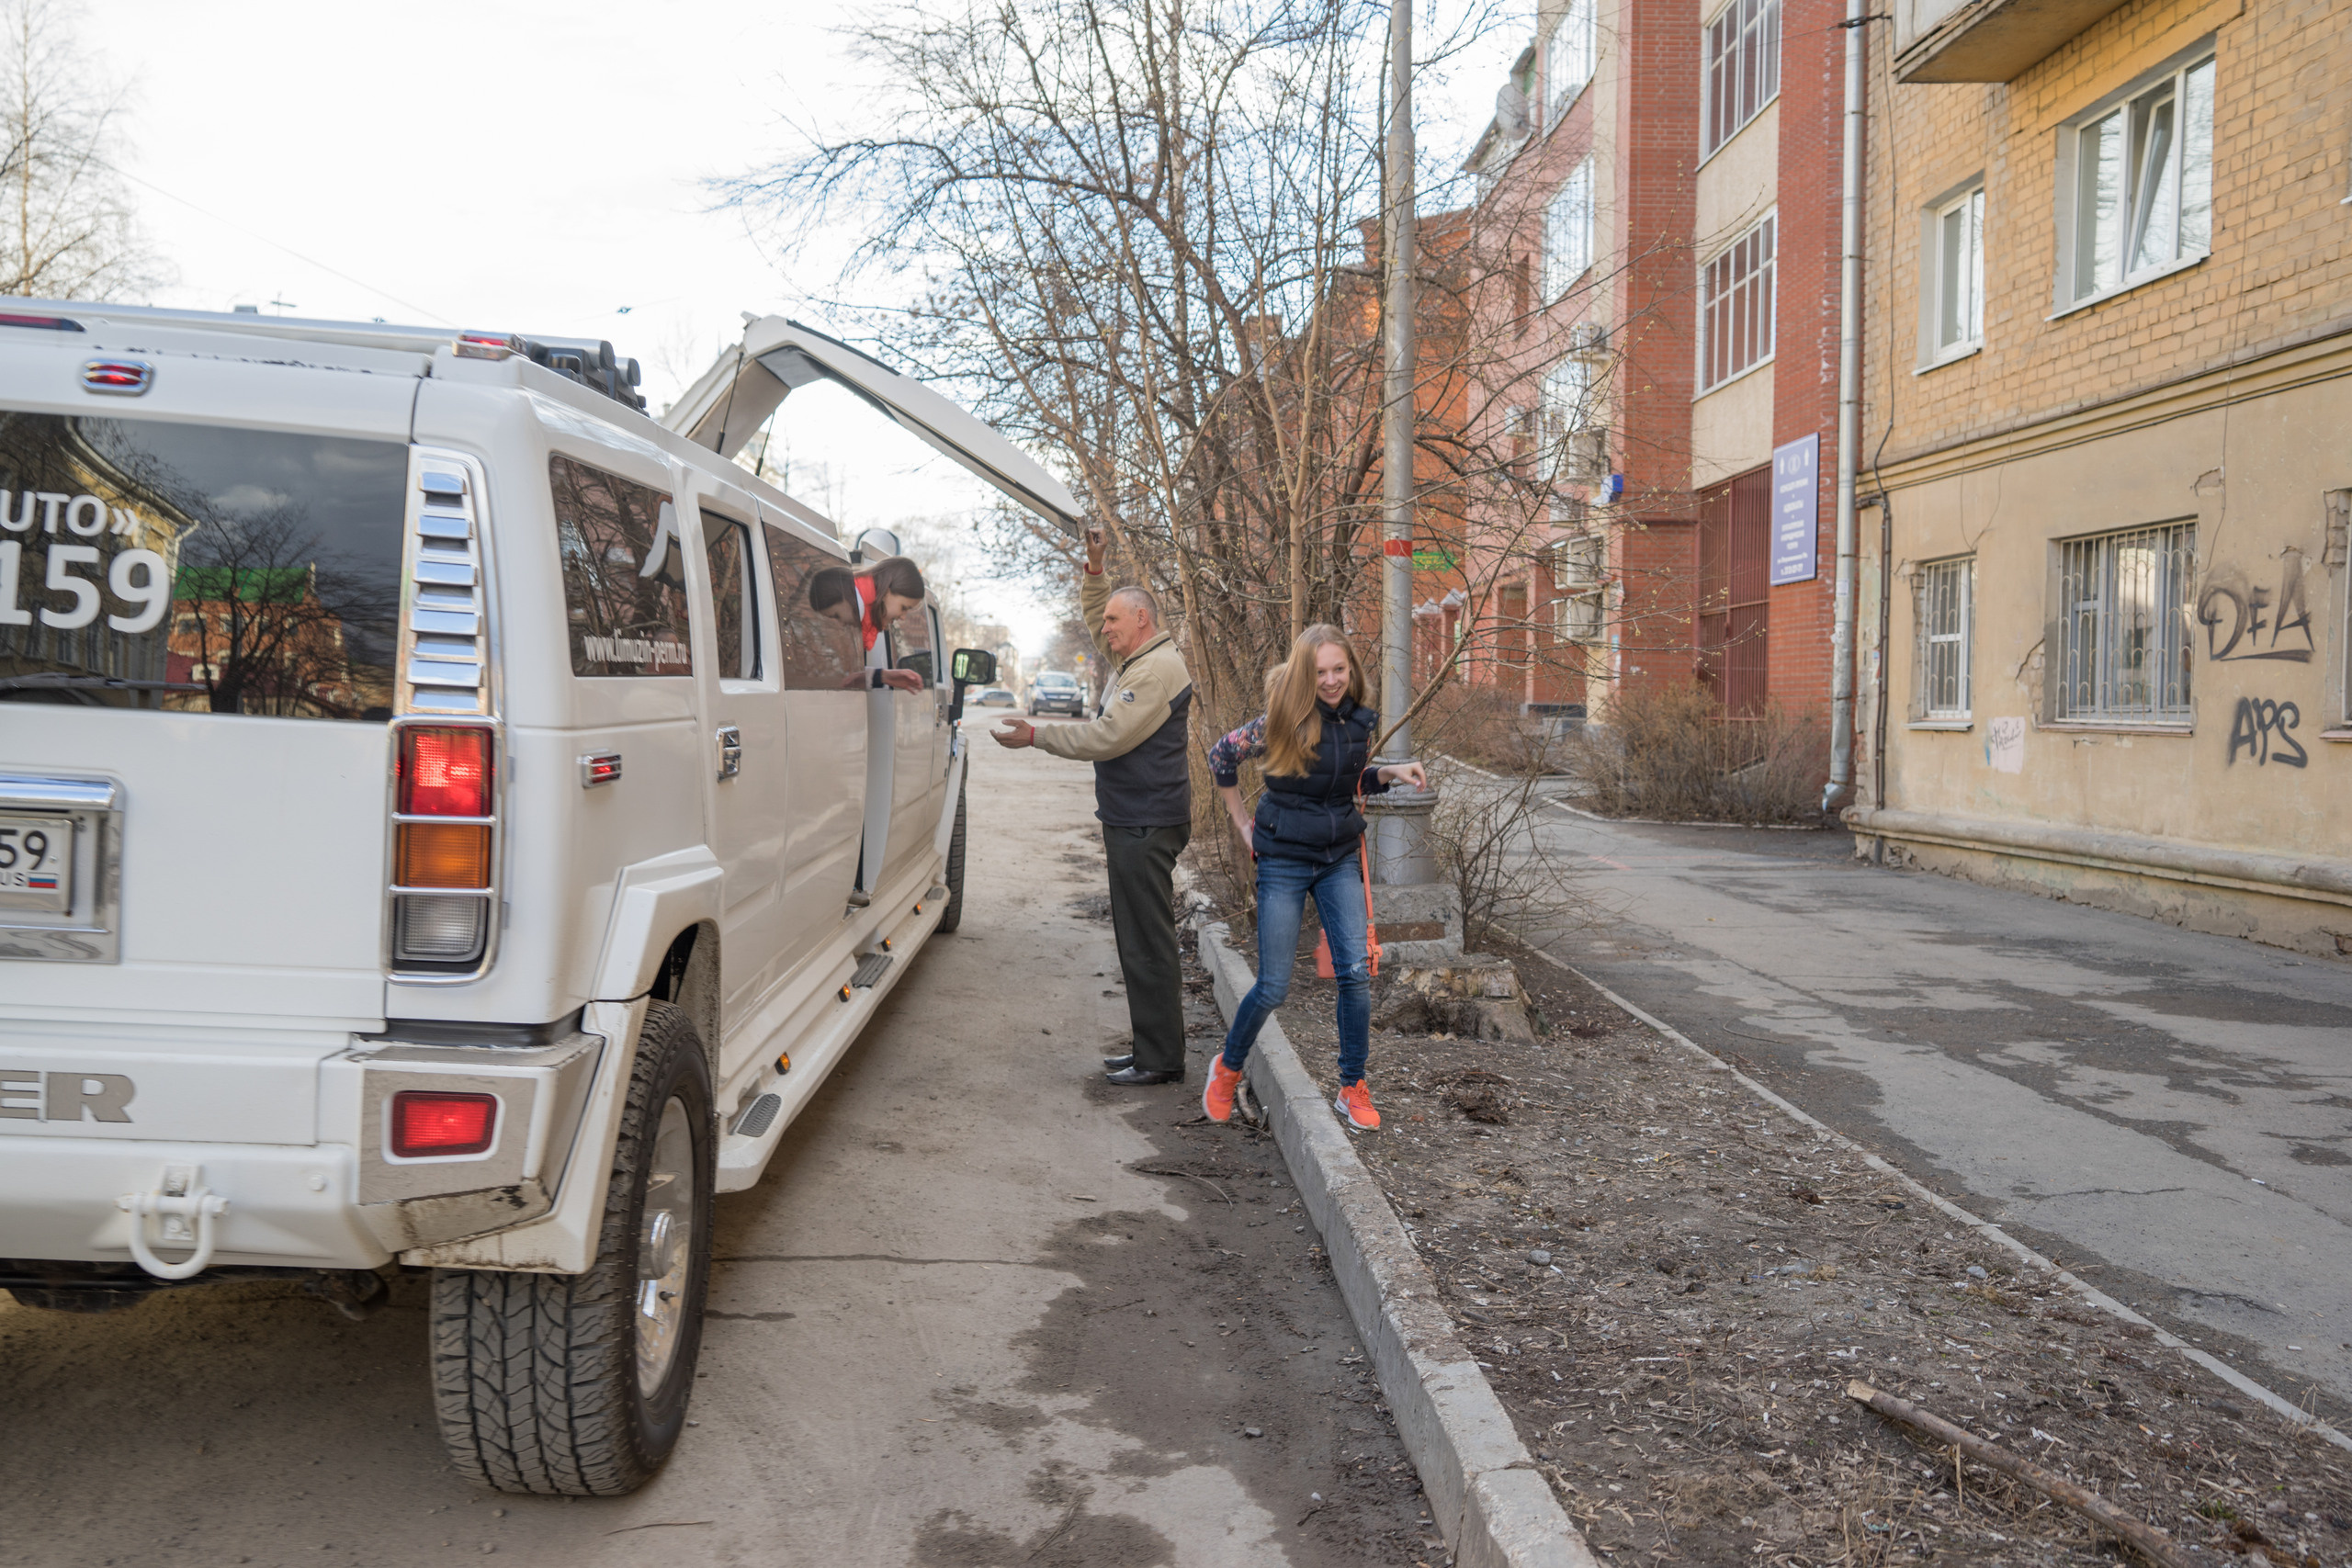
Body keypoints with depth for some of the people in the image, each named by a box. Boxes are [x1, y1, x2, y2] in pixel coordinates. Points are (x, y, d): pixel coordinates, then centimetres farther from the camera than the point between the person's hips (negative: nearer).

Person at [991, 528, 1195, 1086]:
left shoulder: (1158, 669, -15)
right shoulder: (1134, 660, 17)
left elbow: (1106, 737, -21)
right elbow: (1098, 617, 36)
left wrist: (1035, 736, -14)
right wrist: (1094, 570, 22)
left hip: (1146, 825, -11)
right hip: (1132, 822, 11)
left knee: (1148, 942, -8)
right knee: (1139, 939, 13)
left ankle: (1161, 1060, -3)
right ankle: (1151, 1050, 19)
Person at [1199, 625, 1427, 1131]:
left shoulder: (1361, 721, 1)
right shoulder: (1284, 720, -14)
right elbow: (1221, 756, -2)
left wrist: (1390, 774, -1)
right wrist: (1241, 821, 0)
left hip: (1340, 860, 4)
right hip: (1284, 862, -4)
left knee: (1356, 973, -7)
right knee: (1273, 988, 0)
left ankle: (1352, 1089, 8)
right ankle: (1228, 1068, 26)